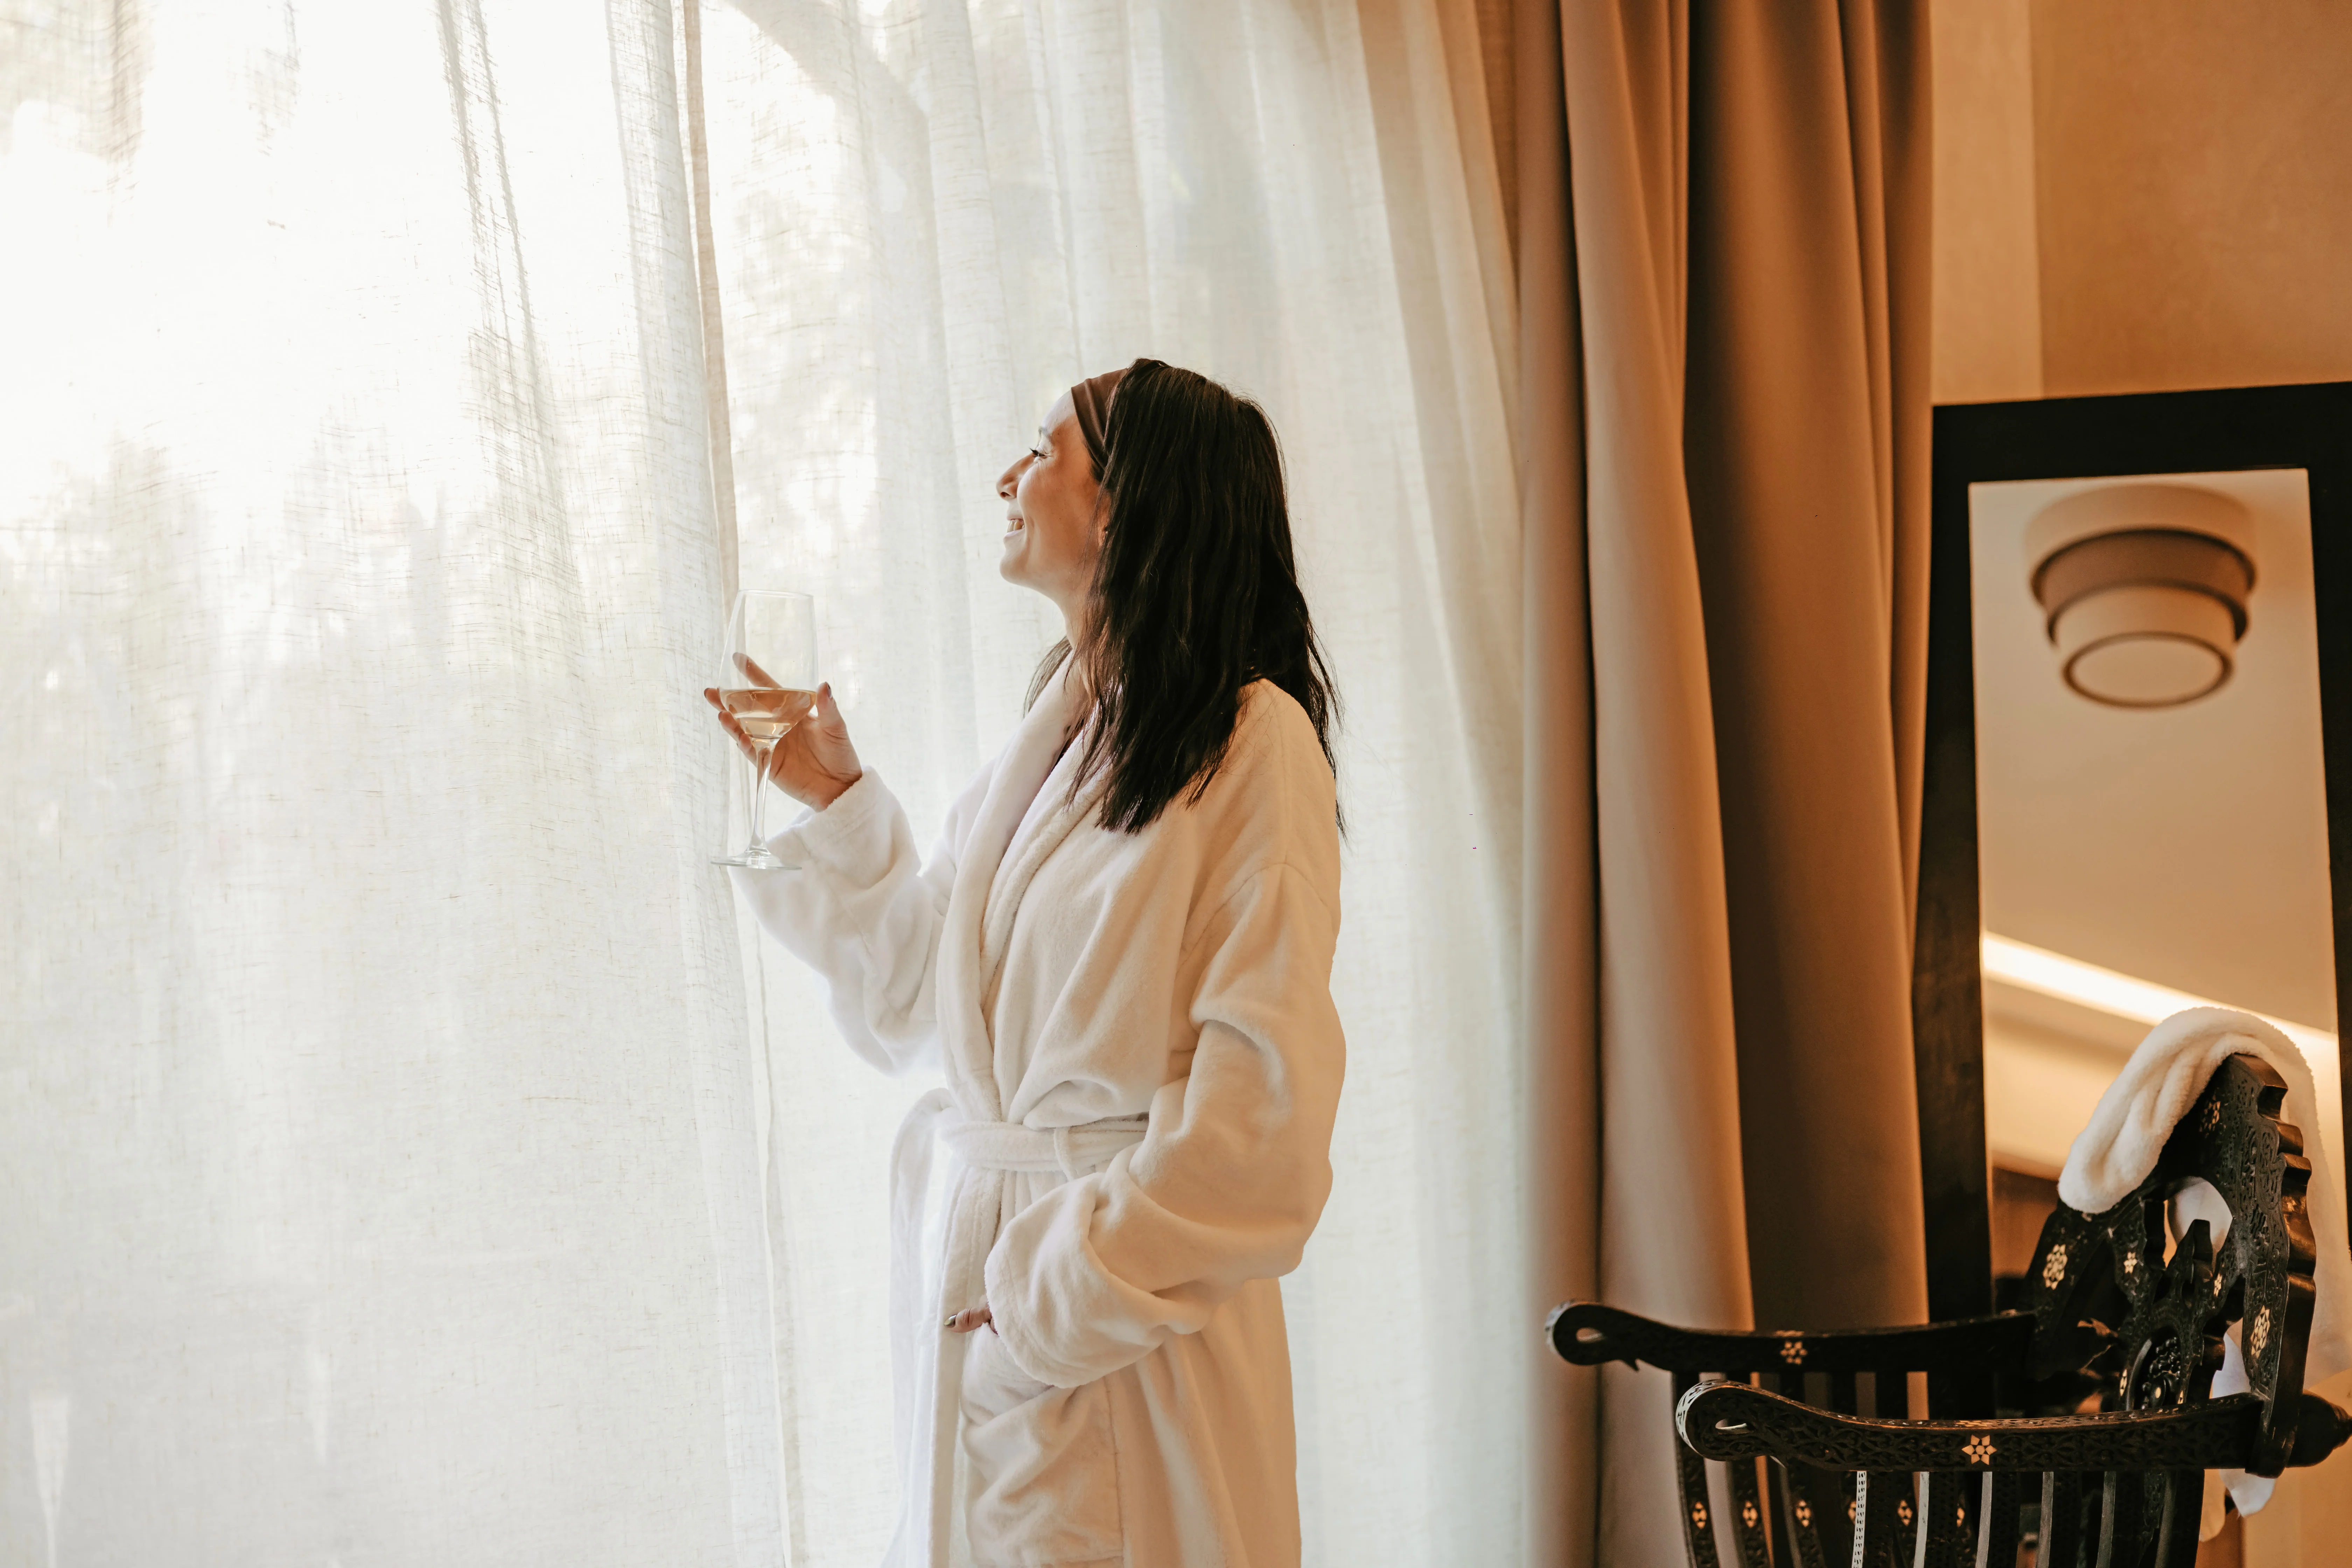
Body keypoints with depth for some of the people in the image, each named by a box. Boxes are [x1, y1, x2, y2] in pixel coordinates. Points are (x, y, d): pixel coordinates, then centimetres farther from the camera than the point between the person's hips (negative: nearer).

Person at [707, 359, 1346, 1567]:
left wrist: (1060, 1289, -16)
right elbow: (920, 1002, 15)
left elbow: (1260, 1111, -18)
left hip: (1132, 1315, -7)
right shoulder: (1049, 736, 10)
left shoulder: (1255, 744, -14)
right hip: (980, 1290, 7)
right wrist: (836, 802, 9)